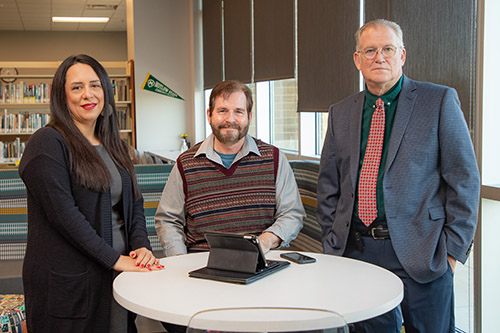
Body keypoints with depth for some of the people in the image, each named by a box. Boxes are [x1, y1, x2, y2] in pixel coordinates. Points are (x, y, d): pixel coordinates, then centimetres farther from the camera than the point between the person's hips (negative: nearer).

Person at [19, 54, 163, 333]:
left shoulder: (114, 146, 14)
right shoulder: (48, 144, -9)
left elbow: (134, 204, 14)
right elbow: (63, 212, -18)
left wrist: (142, 246, -4)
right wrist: (114, 259, -18)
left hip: (119, 274, 6)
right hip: (67, 282, -6)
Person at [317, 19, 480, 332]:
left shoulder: (440, 101, -3)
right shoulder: (341, 113, 9)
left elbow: (464, 179, -4)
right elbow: (328, 184, 14)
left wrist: (453, 248, -8)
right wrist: (333, 240, 7)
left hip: (419, 251, -3)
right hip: (356, 248, 4)